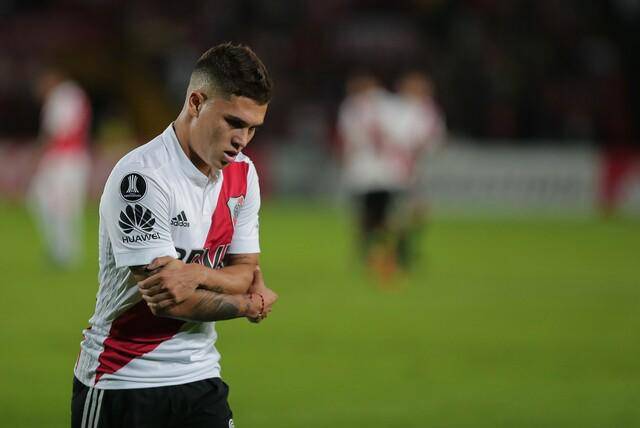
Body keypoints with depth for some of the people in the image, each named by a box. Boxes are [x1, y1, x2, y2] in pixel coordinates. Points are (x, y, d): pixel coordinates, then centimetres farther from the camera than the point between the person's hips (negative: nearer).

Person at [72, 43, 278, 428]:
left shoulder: (243, 172, 6)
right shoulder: (141, 176, -19)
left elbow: (247, 272, 4)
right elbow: (165, 302, -21)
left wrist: (196, 274, -18)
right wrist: (249, 303, -9)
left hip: (201, 377, 6)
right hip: (123, 379, -6)